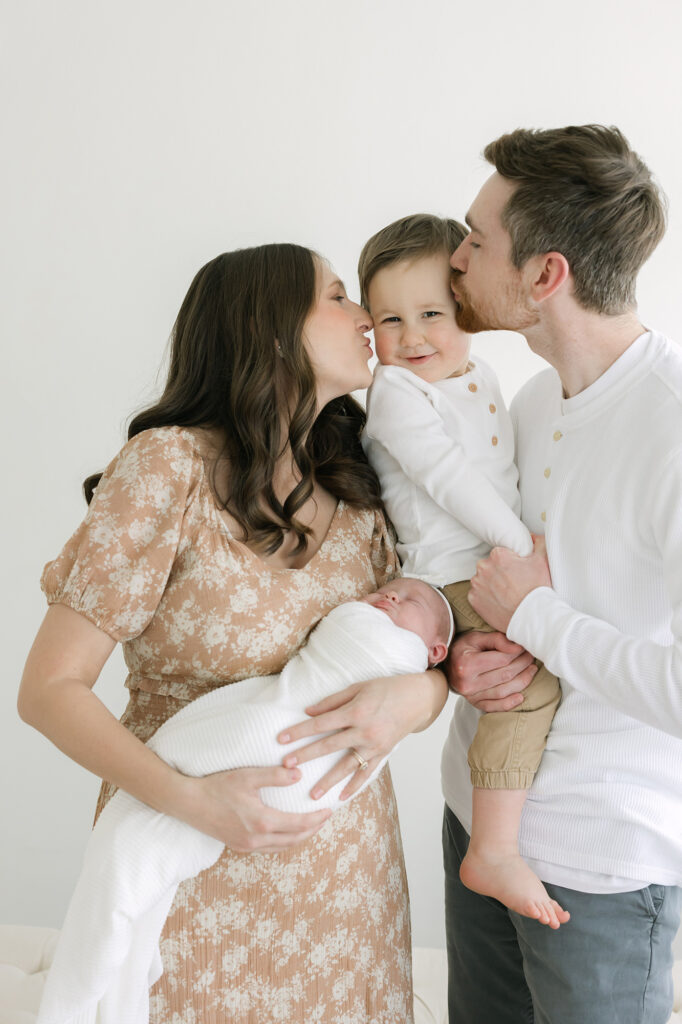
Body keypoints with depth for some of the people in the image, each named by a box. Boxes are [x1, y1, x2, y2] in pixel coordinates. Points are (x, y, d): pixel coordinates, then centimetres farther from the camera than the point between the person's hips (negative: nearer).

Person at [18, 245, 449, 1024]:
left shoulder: (354, 486, 2)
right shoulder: (172, 466, -16)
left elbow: (422, 641, 4)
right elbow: (49, 689, -16)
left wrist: (416, 695, -20)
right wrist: (192, 799, -28)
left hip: (347, 865, 5)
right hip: (204, 874, -5)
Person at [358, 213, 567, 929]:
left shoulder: (481, 379, 14)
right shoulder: (397, 392, -12)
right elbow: (449, 477, -20)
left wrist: (528, 540, 18)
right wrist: (521, 544, -19)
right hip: (455, 578, -9)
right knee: (529, 678, -25)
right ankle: (494, 853, -17)